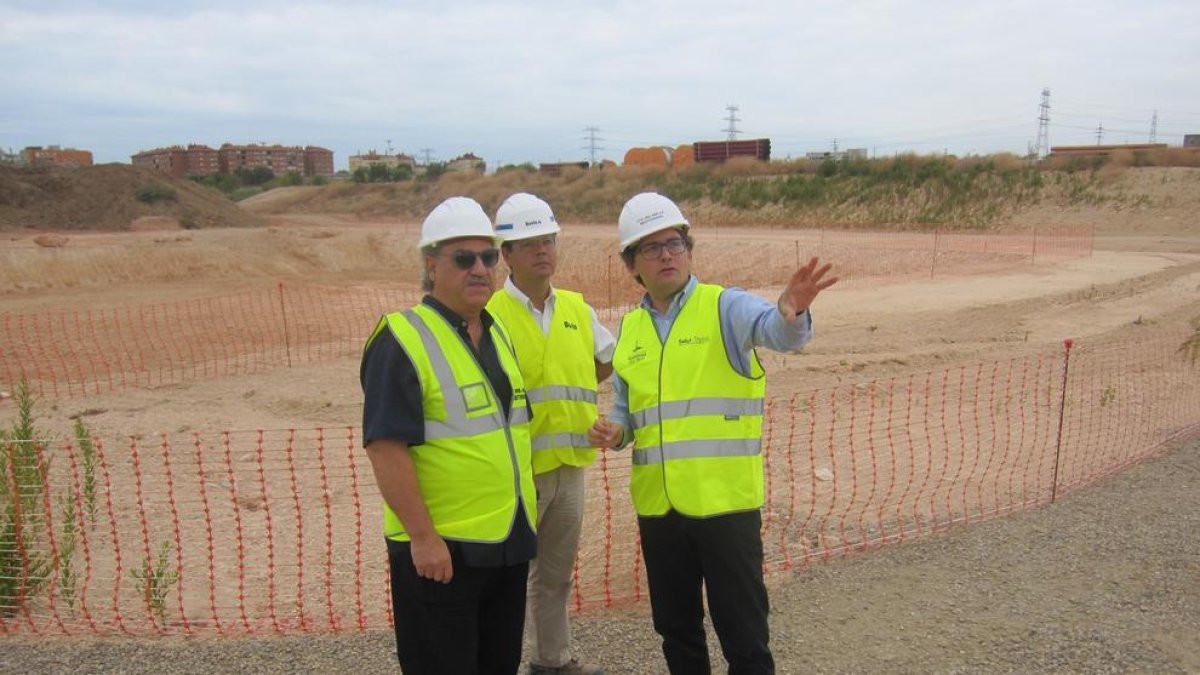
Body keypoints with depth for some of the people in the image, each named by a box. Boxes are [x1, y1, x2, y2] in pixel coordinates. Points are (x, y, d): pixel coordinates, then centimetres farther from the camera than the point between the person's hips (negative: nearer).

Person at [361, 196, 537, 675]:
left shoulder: (498, 334, 11)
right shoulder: (403, 339, -14)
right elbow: (386, 447, -19)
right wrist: (422, 536, -21)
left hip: (509, 541, 8)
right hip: (439, 548, -7)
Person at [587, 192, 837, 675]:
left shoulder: (726, 307, -5)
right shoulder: (630, 328, 10)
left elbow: (776, 331, -27)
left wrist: (793, 312, -49)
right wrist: (612, 432, -3)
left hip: (726, 501, -5)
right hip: (657, 505, 5)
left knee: (743, 634, 7)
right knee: (676, 629, 19)